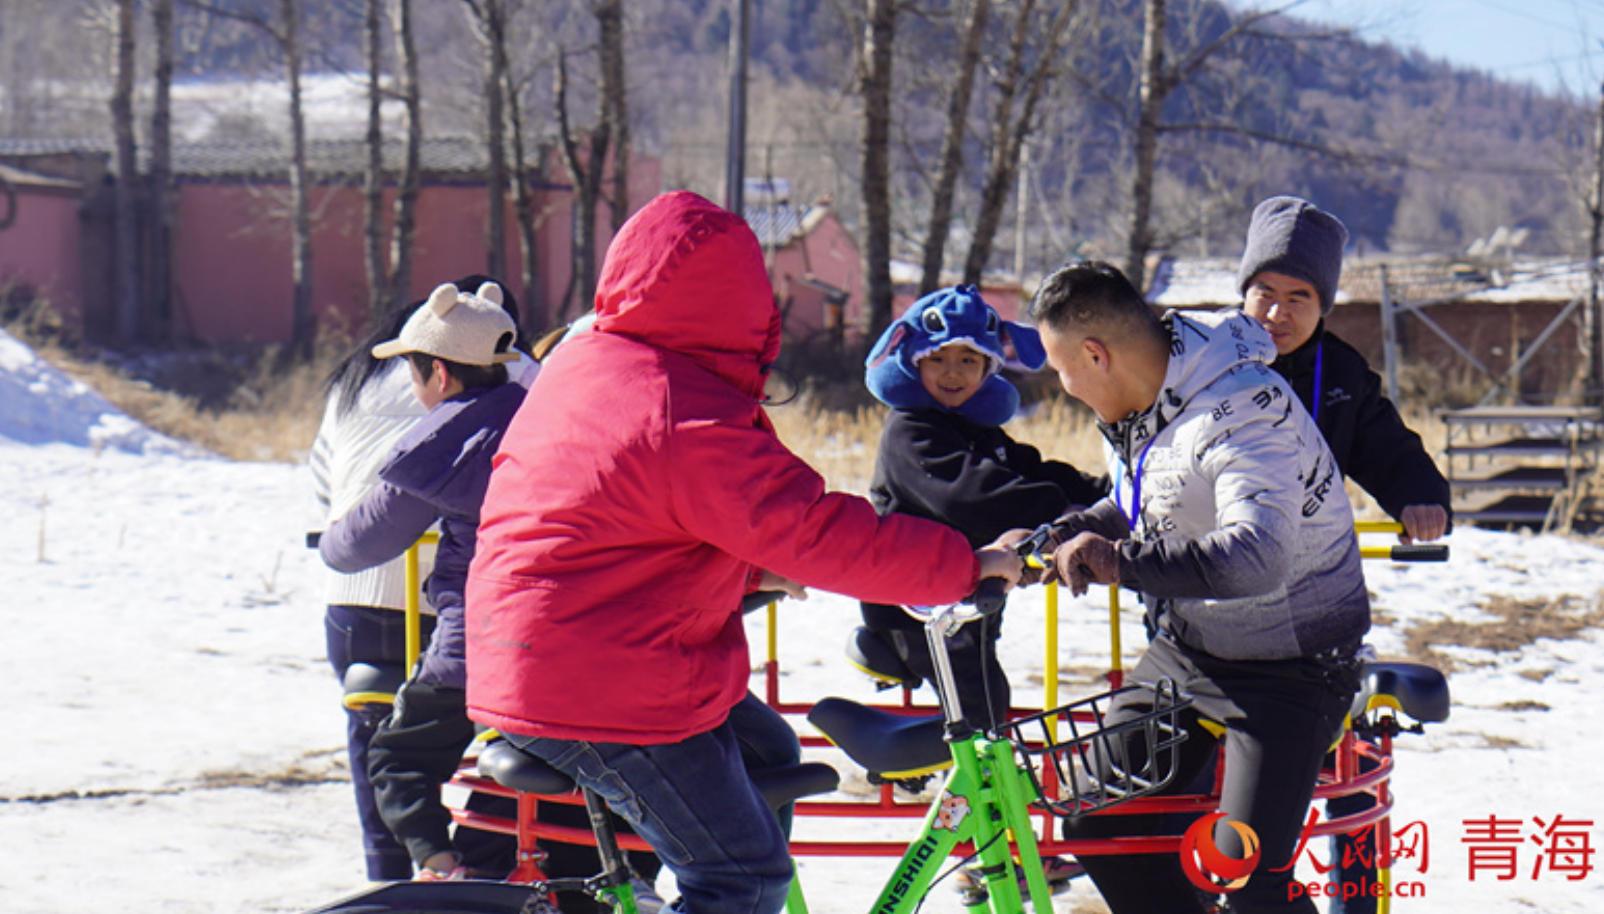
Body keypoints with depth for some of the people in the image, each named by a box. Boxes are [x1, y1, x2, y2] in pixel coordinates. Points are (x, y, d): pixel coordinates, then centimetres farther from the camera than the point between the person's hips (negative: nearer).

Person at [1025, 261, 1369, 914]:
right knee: (1100, 828, 8)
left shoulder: (1239, 412, -28)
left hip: (1287, 668, -9)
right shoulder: (1138, 403, 0)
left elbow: (1256, 557, -43)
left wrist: (1122, 561, -43)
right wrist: (1059, 536, 1)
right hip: (1182, 650, 9)